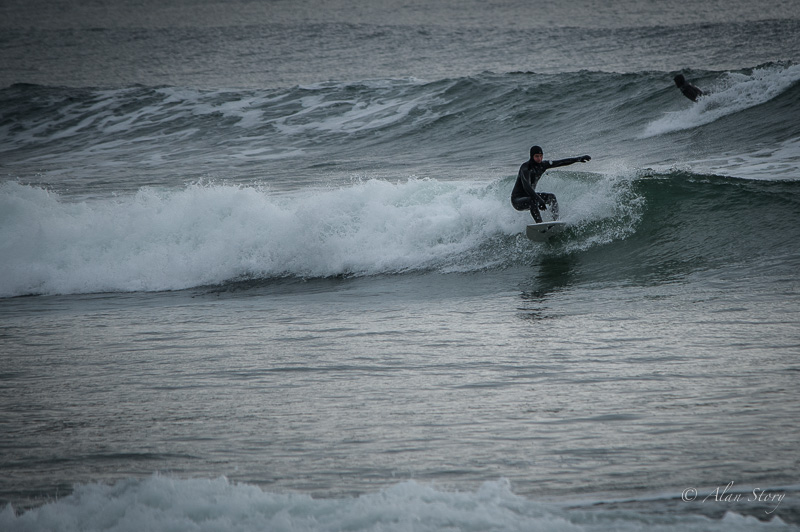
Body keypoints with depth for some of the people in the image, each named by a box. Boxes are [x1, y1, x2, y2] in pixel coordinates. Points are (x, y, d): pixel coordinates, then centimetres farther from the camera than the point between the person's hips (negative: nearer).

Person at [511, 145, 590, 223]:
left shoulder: (542, 165, -1)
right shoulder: (526, 168, -26)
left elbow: (560, 163, 6)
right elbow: (526, 187, -39)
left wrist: (578, 159, 2)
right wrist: (539, 200, -49)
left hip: (529, 196, 9)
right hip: (518, 200, -8)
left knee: (551, 197, -4)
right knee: (533, 201, -36)